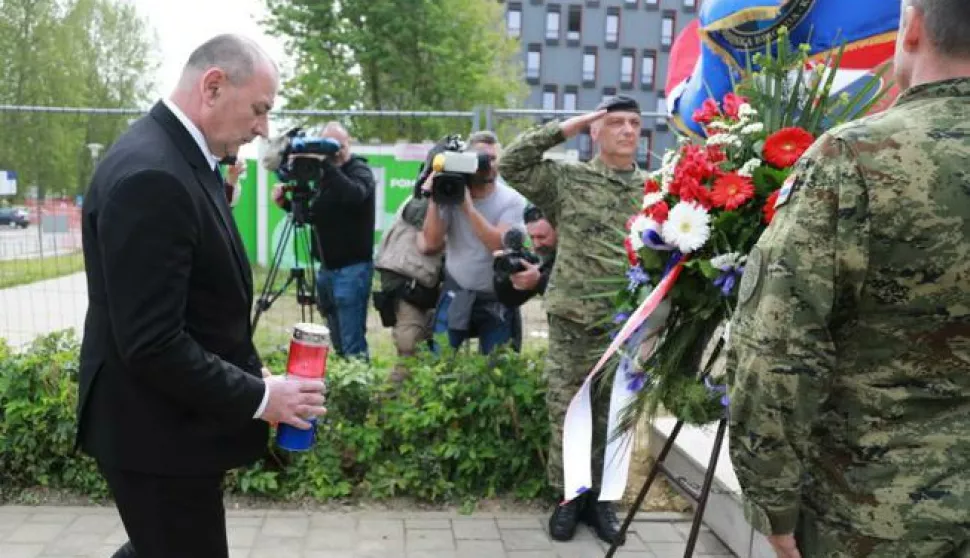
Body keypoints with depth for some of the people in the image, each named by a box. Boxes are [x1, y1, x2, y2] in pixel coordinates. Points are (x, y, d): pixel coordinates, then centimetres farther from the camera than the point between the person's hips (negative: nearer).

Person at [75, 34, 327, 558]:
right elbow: (152, 344, -28)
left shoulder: (177, 158, 7)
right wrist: (258, 397, -19)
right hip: (156, 429, -10)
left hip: (168, 417, 10)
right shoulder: (150, 175, -26)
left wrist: (251, 373, 8)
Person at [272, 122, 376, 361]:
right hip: (327, 267, 7)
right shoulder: (323, 174, 13)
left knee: (352, 342, -9)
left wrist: (326, 164, -32)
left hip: (352, 268, -7)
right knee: (336, 338, 14)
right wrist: (286, 202, 2)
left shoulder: (360, 170, -7)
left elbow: (355, 196, -30)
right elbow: (313, 213, 20)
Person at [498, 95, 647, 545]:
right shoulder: (566, 178, 0)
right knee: (565, 412, 6)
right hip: (571, 320, -1)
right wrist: (566, 127, -10)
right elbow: (510, 164, -8)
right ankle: (568, 495, 23)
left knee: (612, 416, 11)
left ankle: (600, 497, 27)